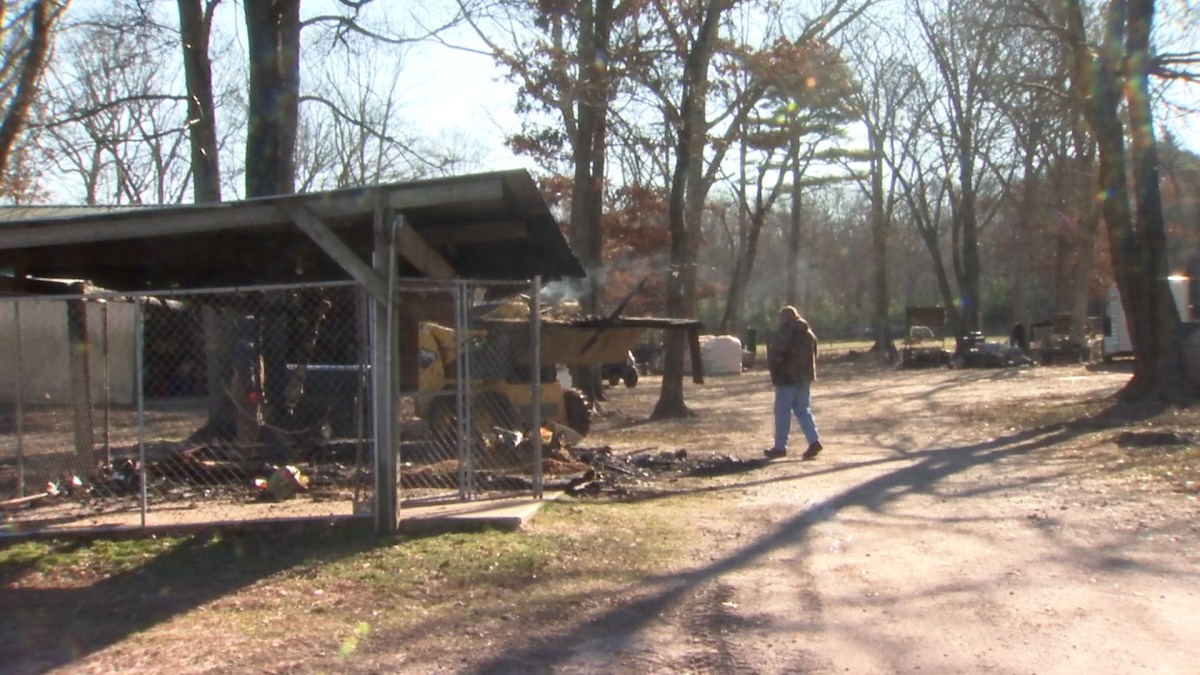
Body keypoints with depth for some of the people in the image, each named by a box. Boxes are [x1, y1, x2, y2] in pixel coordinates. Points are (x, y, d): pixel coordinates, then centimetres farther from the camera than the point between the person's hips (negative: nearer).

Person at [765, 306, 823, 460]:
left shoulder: (785, 332, -14)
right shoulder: (808, 332, 13)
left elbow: (776, 354, -19)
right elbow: (814, 354, 18)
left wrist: (772, 366, -1)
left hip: (787, 377, -8)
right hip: (804, 377, 8)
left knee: (782, 412, -1)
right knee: (803, 410, 12)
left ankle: (780, 447, 3)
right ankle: (814, 441, -1)